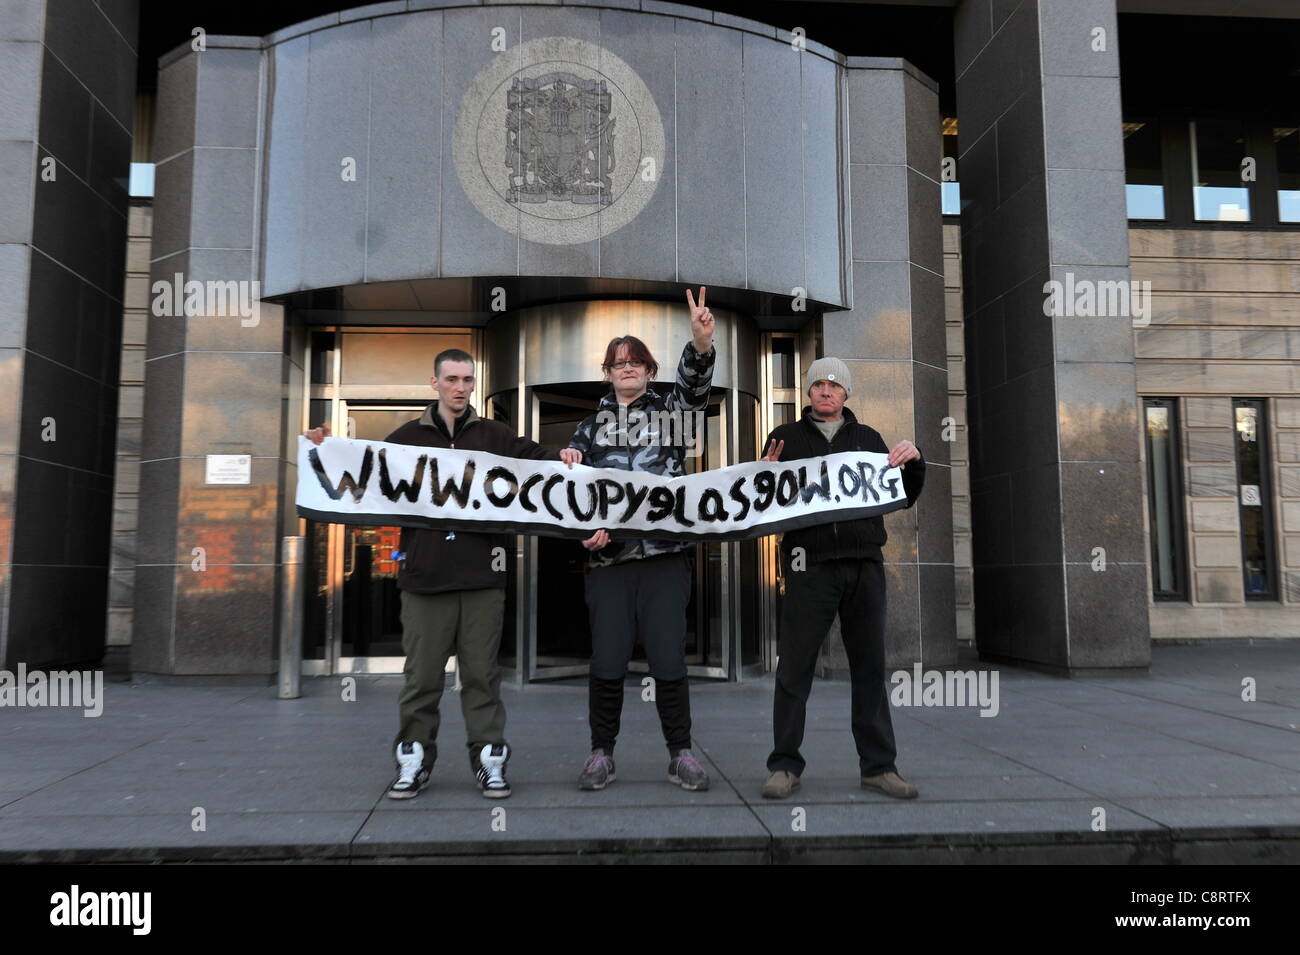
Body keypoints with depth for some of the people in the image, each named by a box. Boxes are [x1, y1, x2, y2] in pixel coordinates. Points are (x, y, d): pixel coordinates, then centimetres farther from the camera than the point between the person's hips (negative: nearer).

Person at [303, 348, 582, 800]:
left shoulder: (495, 436, 11)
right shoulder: (408, 436, 11)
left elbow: (534, 458, 7)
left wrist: (561, 458, -13)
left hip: (482, 575, 0)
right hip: (424, 572, 0)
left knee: (482, 671, 6)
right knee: (422, 673, 7)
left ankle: (489, 758, 15)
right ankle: (414, 759, 20)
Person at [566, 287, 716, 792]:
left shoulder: (668, 411, 11)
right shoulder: (591, 427, 16)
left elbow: (694, 388, -10)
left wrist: (700, 344, -30)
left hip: (665, 556, -1)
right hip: (607, 558, 1)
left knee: (669, 661, -1)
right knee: (607, 663, 0)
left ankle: (680, 755, 15)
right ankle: (601, 754, 17)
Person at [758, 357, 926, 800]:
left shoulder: (868, 439, 16)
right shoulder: (787, 437, 10)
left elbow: (902, 499, 17)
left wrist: (914, 462, -1)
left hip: (864, 564, 3)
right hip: (810, 564, -2)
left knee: (870, 667, 8)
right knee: (794, 668, -1)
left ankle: (878, 766, 17)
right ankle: (785, 766, 9)